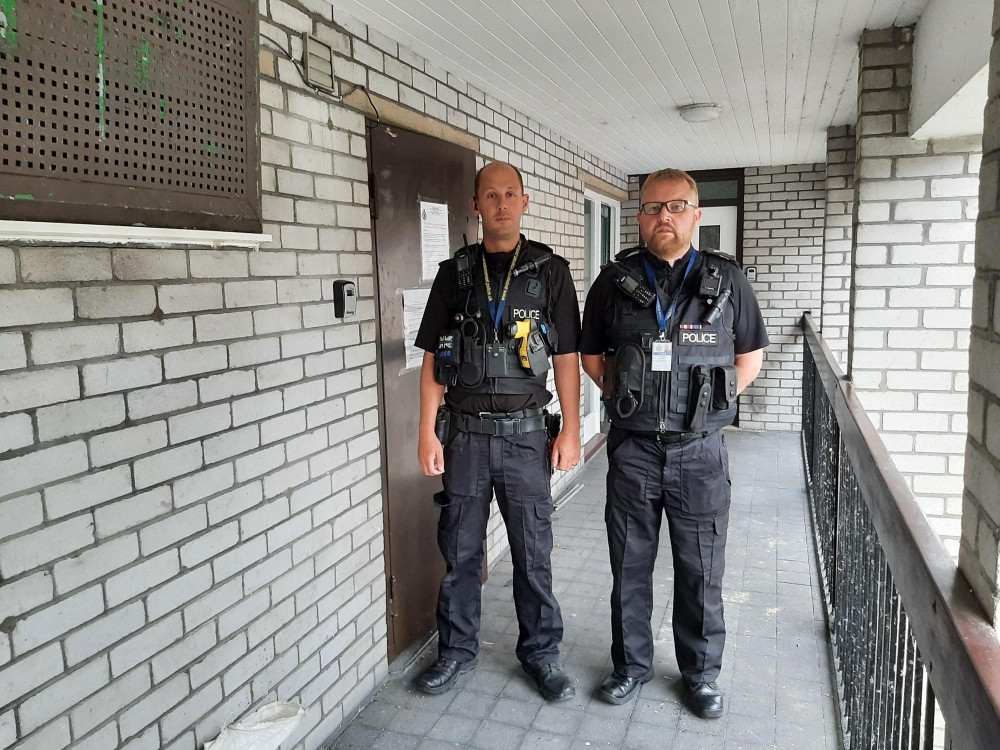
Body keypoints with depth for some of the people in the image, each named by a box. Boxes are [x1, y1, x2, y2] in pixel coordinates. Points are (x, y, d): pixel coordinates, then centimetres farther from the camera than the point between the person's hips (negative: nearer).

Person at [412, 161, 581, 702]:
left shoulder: (550, 271, 2)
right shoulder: (454, 272, 5)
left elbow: (567, 357, 2)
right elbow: (433, 358, 4)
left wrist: (571, 430, -2)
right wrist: (428, 432, -1)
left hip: (525, 433, -1)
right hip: (464, 432, 1)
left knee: (533, 551, 8)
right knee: (459, 550, 11)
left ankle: (540, 652, 27)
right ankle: (457, 650, 29)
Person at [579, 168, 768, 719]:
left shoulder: (727, 281, 1)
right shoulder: (614, 282, 2)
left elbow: (750, 357, 10)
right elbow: (592, 357, 12)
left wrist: (708, 405, 3)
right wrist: (628, 401, 4)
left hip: (700, 451, 0)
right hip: (632, 449, 1)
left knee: (701, 571, 10)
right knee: (630, 565, 12)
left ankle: (701, 673, 31)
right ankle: (631, 665, 31)